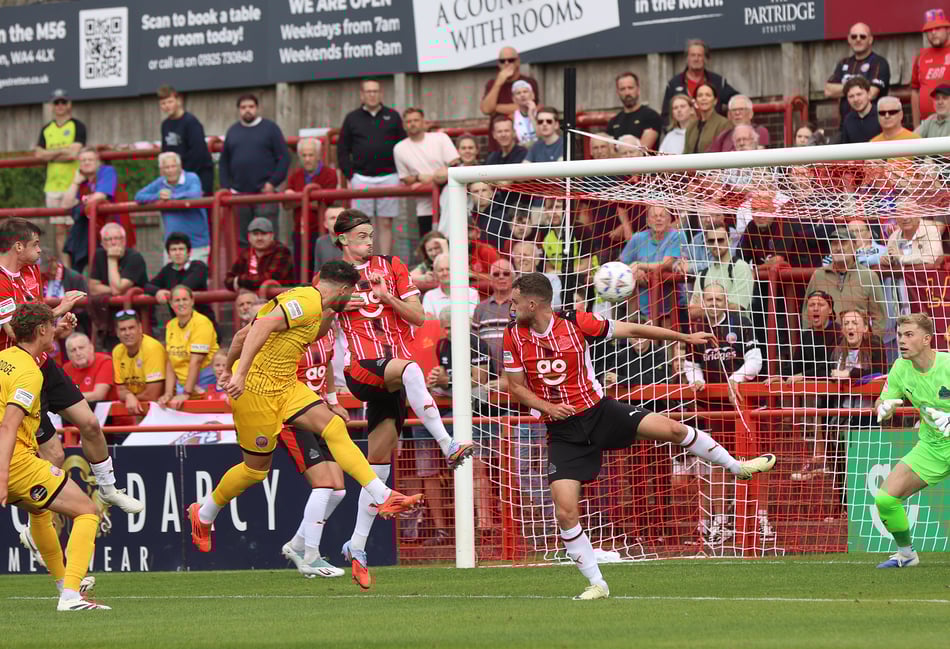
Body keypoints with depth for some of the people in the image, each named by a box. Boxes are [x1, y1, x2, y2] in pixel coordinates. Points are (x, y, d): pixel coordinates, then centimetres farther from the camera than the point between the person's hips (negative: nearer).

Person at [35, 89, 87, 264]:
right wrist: (63, 151, -5)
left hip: (73, 184, -5)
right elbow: (39, 154, 4)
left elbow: (73, 153, -12)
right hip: (53, 184, 5)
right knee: (59, 230, 6)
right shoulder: (46, 129, 15)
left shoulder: (78, 127, 1)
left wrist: (49, 154, -2)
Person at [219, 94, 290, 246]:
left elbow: (284, 158, -1)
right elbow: (223, 163, 16)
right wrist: (226, 187, 3)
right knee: (242, 239, 6)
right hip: (239, 195, 4)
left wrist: (273, 182, -10)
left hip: (265, 192, -4)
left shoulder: (270, 128, 3)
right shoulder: (232, 131, 14)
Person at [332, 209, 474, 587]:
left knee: (379, 463, 0)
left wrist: (386, 296, -8)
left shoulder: (391, 268, 12)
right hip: (362, 368, -3)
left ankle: (356, 547, 6)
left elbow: (418, 317, 7)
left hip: (392, 379, 3)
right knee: (408, 369, -38)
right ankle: (448, 446, -47)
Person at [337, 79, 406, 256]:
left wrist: (401, 175, 0)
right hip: (361, 178, 0)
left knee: (386, 224, 1)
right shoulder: (352, 119, 8)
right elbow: (342, 151, 8)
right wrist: (350, 175, -2)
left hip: (388, 177, 0)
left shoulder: (392, 117, 9)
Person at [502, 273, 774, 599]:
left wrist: (686, 337, 0)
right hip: (563, 431, 1)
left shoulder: (575, 322, -13)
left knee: (671, 429, -13)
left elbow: (631, 330, -4)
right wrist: (546, 406, -16)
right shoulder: (514, 336, -7)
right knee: (565, 512, -12)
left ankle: (737, 467, 12)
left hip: (597, 410, -1)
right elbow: (515, 385, 3)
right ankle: (596, 584, 3)